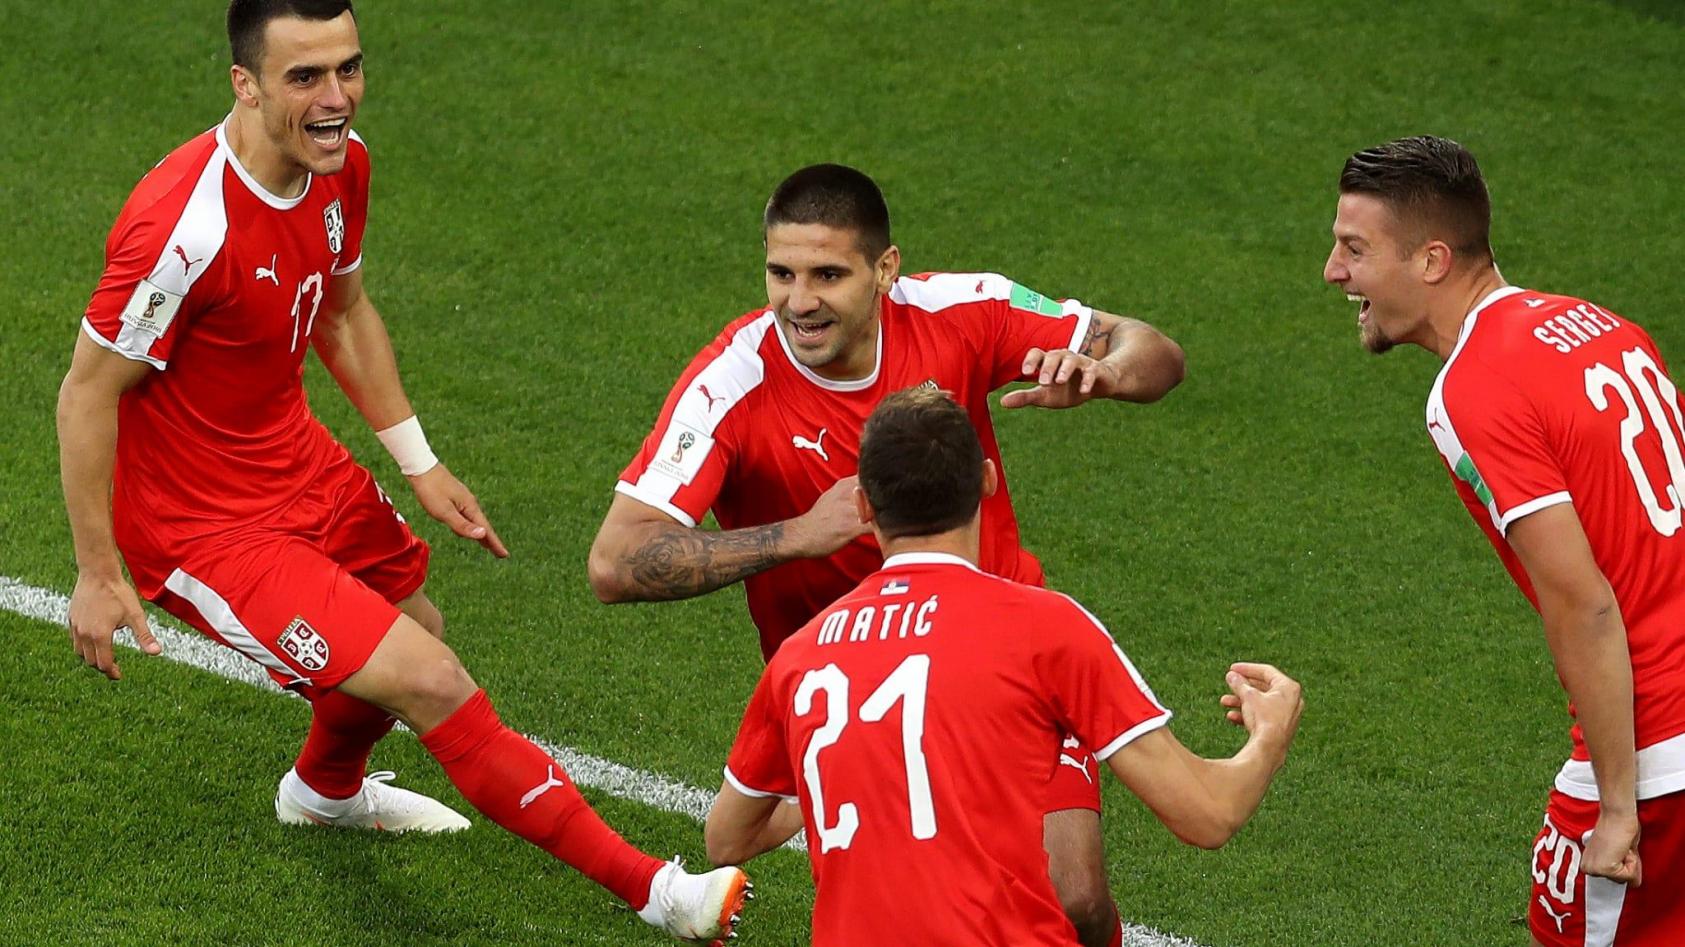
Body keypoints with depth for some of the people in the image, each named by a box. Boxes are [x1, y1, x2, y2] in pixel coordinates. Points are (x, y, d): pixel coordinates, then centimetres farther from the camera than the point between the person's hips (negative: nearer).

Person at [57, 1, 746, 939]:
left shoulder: (341, 166, -6)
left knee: (415, 626, 29)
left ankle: (326, 790, 62)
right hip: (203, 525, -9)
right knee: (432, 683, -14)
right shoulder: (188, 227, -33)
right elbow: (89, 394, -23)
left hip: (297, 461, 9)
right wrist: (98, 575, -17)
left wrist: (422, 465, 14)